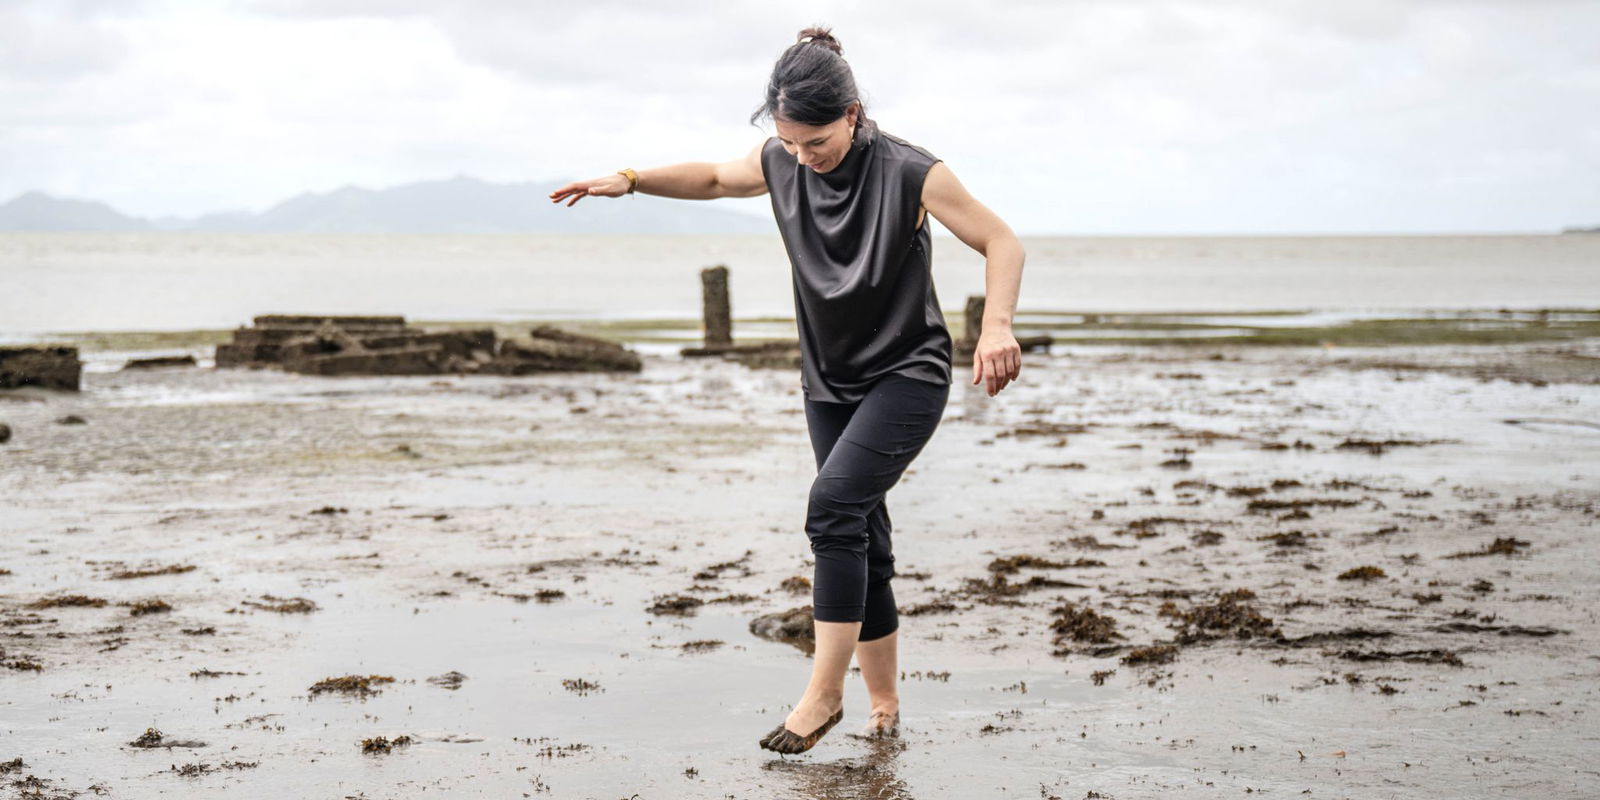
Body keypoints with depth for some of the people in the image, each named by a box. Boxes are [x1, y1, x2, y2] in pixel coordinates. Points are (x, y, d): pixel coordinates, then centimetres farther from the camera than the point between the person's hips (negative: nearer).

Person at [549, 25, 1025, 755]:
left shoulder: (910, 174, -19)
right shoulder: (780, 165, -3)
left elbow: (1000, 242, -14)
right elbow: (714, 177, 18)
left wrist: (997, 325, -30)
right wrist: (629, 181, 6)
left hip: (907, 374, -6)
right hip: (831, 382, 6)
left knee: (833, 505, -24)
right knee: (862, 543, 6)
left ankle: (824, 692, -19)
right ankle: (883, 704, 17)